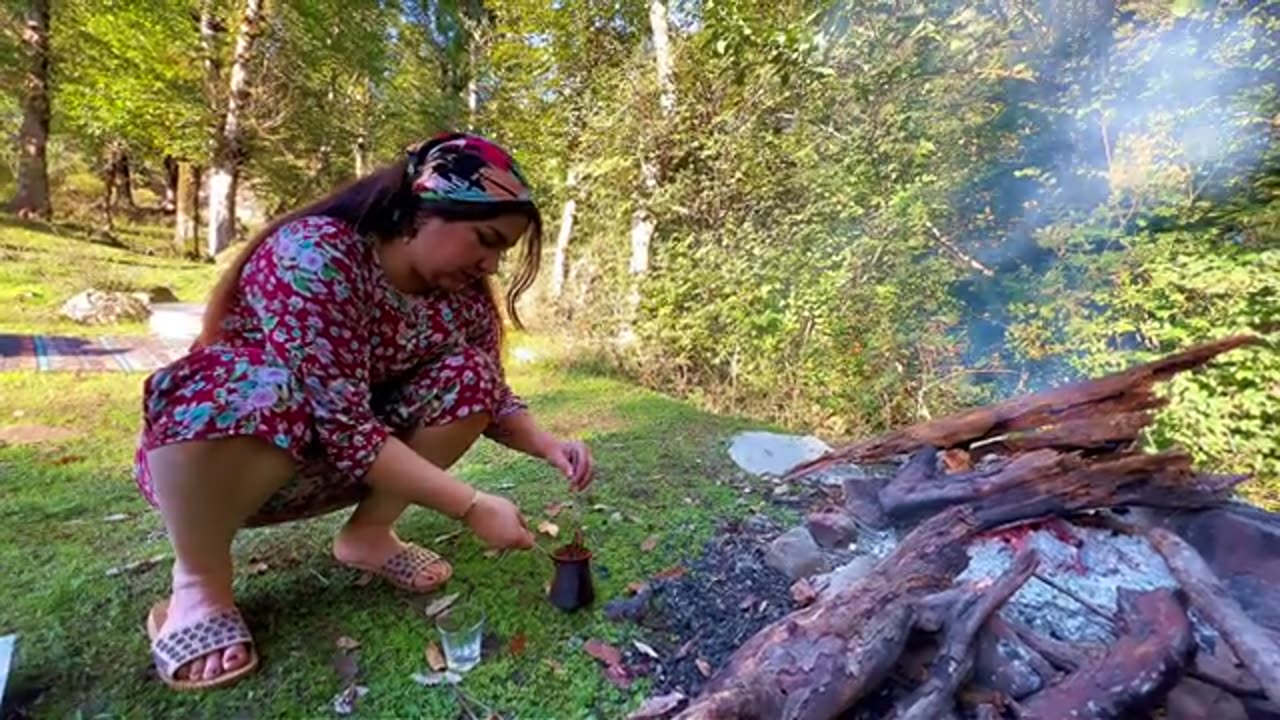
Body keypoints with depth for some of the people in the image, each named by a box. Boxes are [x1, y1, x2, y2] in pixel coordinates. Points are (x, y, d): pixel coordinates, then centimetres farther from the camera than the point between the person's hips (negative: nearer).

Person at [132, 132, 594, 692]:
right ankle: (198, 584, -10)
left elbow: (490, 394, 0)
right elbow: (343, 429, -34)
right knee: (254, 392, -38)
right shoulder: (314, 254, -29)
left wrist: (547, 445, -19)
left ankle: (369, 533, 1)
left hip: (327, 468, 5)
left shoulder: (461, 293, -9)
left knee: (468, 376, -14)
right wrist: (474, 507, -32)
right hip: (209, 459, -5)